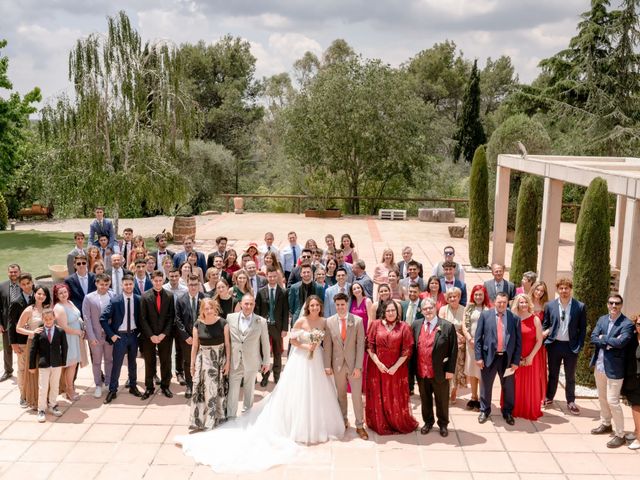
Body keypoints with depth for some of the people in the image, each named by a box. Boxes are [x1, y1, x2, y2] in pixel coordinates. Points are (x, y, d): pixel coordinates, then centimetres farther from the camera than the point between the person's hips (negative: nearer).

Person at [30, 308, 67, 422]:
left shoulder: (60, 331, -2)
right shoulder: (38, 332, -6)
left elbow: (64, 348, 5)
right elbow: (33, 349, -3)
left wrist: (63, 362, 5)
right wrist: (32, 366, -2)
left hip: (57, 364, 2)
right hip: (43, 364, -2)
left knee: (54, 387, 13)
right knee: (42, 388, 0)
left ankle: (53, 406, 29)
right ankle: (41, 410, 11)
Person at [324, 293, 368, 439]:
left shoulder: (358, 321, -6)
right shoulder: (329, 321, -2)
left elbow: (360, 344, -7)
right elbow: (327, 345, 1)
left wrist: (358, 366, -11)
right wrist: (327, 365, -3)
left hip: (353, 364, -2)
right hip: (337, 364, 2)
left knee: (357, 395, 2)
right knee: (341, 394, 14)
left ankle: (359, 425, 14)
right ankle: (343, 421, 30)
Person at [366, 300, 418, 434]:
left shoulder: (404, 327, -3)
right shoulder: (375, 325, 0)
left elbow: (407, 350, -5)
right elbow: (369, 346, -1)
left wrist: (396, 366, -11)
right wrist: (378, 363, -11)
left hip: (397, 368, -1)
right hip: (377, 367, 1)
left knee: (397, 398, 8)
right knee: (378, 397, 9)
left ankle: (400, 424, 28)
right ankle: (381, 425, 25)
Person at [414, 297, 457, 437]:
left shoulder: (448, 327, -9)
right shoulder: (416, 326, 1)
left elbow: (453, 350, -7)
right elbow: (412, 348, 6)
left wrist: (450, 370, -10)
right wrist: (412, 368, 3)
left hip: (440, 372, -3)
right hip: (421, 372, 3)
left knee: (442, 400, 13)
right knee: (425, 399, 18)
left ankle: (443, 424, 32)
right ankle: (428, 422, 36)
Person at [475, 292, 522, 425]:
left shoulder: (514, 318, -1)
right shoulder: (485, 315, -2)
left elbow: (518, 342, 1)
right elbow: (478, 338, -2)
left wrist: (516, 361, -4)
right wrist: (478, 357, -7)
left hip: (507, 358, 1)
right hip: (489, 356, 0)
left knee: (508, 387, 11)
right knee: (485, 386, 12)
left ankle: (508, 412, 30)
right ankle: (484, 411, 30)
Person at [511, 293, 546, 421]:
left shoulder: (535, 319, -3)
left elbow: (539, 341, -3)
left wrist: (531, 357, -9)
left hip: (532, 358, -1)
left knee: (531, 385, 6)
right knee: (516, 385, 7)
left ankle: (531, 411, 19)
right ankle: (515, 410, 20)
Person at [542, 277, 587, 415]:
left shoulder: (580, 306, -5)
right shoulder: (550, 305, -1)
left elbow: (582, 329, -3)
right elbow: (545, 324, 8)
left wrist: (579, 347, -9)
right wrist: (543, 338, -4)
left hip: (571, 346, -1)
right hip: (554, 345, 1)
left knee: (570, 376, 11)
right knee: (553, 374, 15)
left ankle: (571, 402, 25)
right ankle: (549, 397, 31)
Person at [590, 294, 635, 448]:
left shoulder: (627, 324, -13)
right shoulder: (602, 320, 6)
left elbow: (620, 343, -26)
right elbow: (593, 338, -4)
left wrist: (603, 338, -13)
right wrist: (610, 342, -18)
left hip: (614, 368, -6)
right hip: (599, 365, 7)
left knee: (612, 401, -4)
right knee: (602, 398, 20)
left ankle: (620, 435, 8)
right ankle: (606, 424, 38)